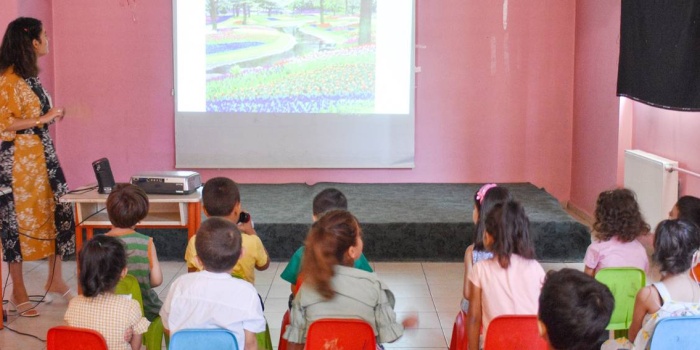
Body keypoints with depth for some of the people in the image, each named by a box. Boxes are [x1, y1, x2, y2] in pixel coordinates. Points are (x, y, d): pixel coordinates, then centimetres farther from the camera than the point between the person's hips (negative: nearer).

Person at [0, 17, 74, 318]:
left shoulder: (29, 76, 12)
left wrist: (51, 116, 8)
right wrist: (43, 119, -19)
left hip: (42, 156, 9)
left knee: (58, 213, 8)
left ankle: (55, 282, 20)